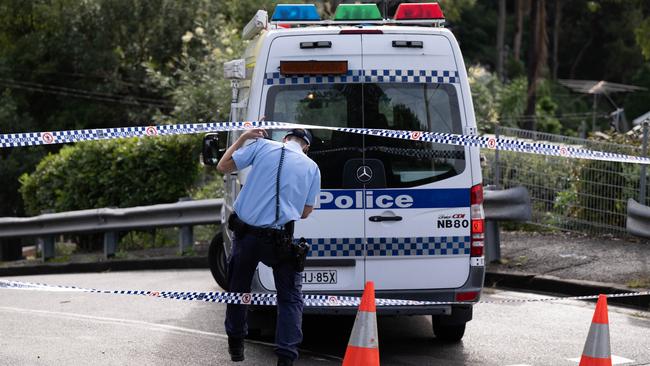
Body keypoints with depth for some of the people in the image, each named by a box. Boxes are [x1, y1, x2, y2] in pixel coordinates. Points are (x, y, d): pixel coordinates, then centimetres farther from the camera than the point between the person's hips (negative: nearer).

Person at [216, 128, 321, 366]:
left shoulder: (262, 146, 3)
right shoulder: (312, 168, 7)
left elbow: (223, 166, 6)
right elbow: (306, 211, 11)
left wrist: (242, 139, 17)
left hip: (246, 233, 1)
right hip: (280, 237, -1)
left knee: (238, 289, 20)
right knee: (290, 298, 7)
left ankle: (236, 346, 31)